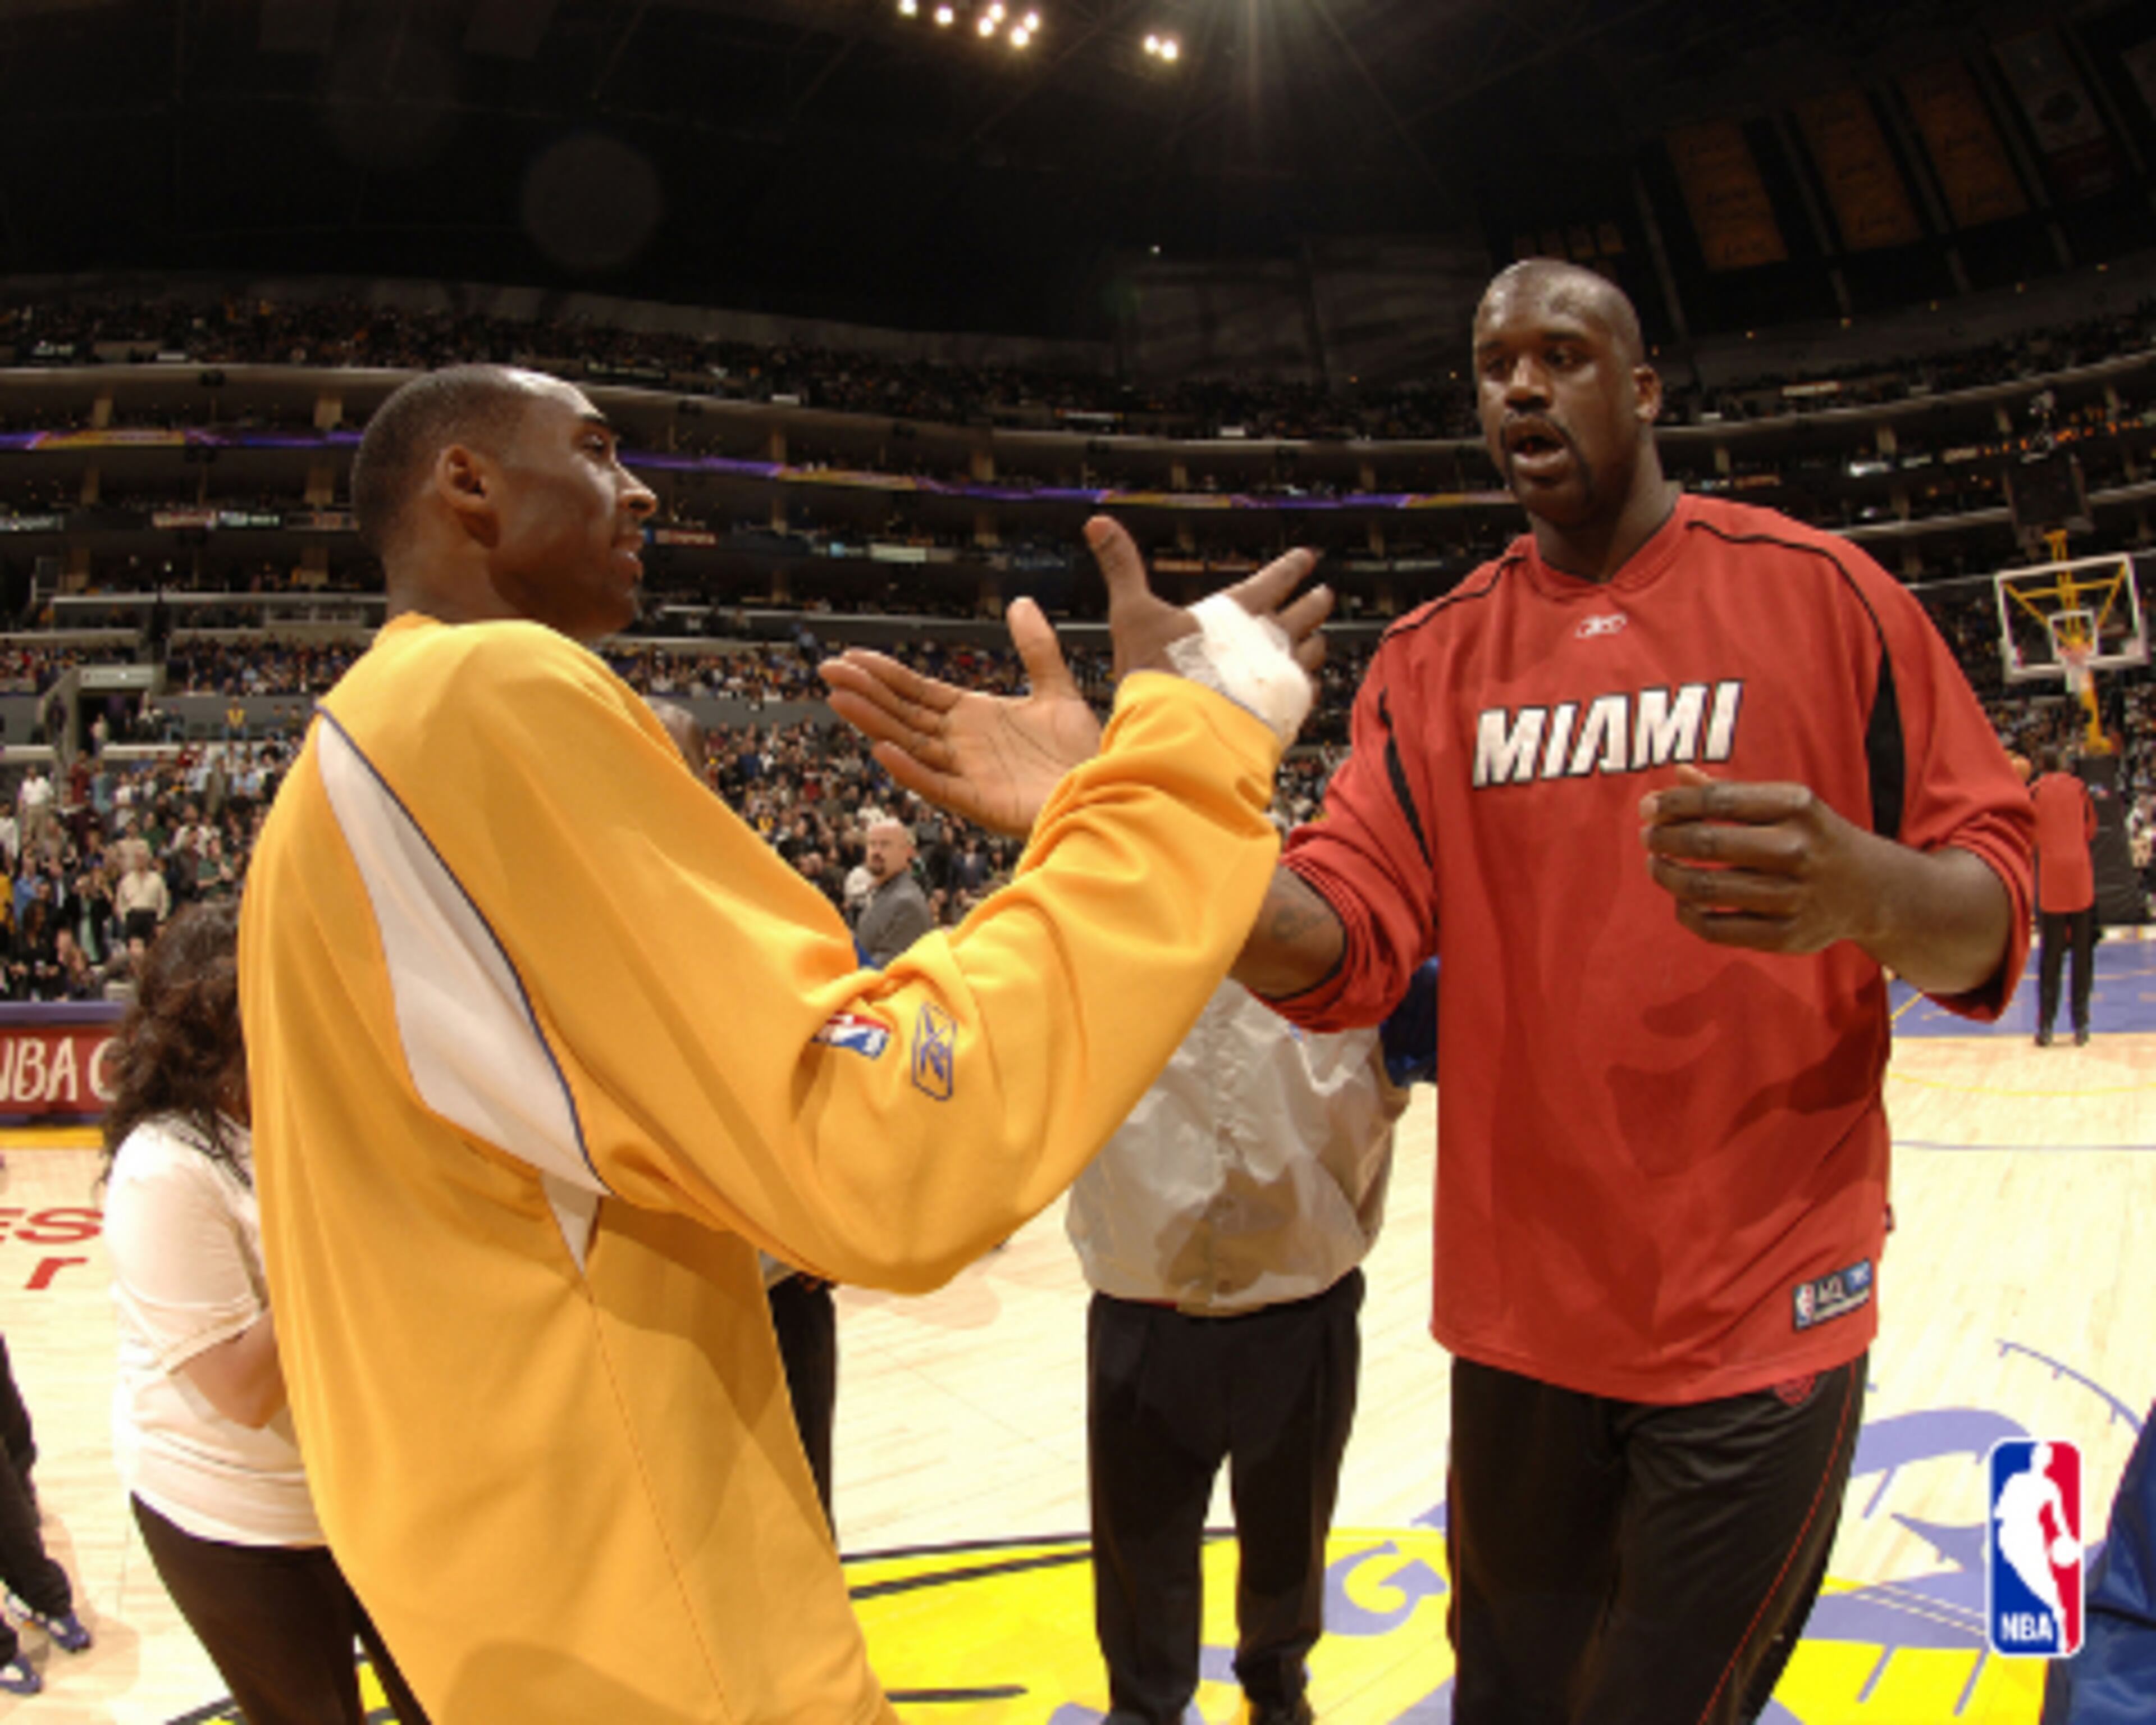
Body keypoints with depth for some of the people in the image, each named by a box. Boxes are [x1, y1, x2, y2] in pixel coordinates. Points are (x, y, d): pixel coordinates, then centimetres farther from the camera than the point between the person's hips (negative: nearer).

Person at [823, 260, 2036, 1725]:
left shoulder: (1819, 592, -4)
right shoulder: (1435, 658, 3)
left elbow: (1995, 919, -4)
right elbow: (1344, 947, -8)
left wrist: (1865, 889, -29)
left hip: (1760, 1314, -2)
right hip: (1523, 1310, 3)